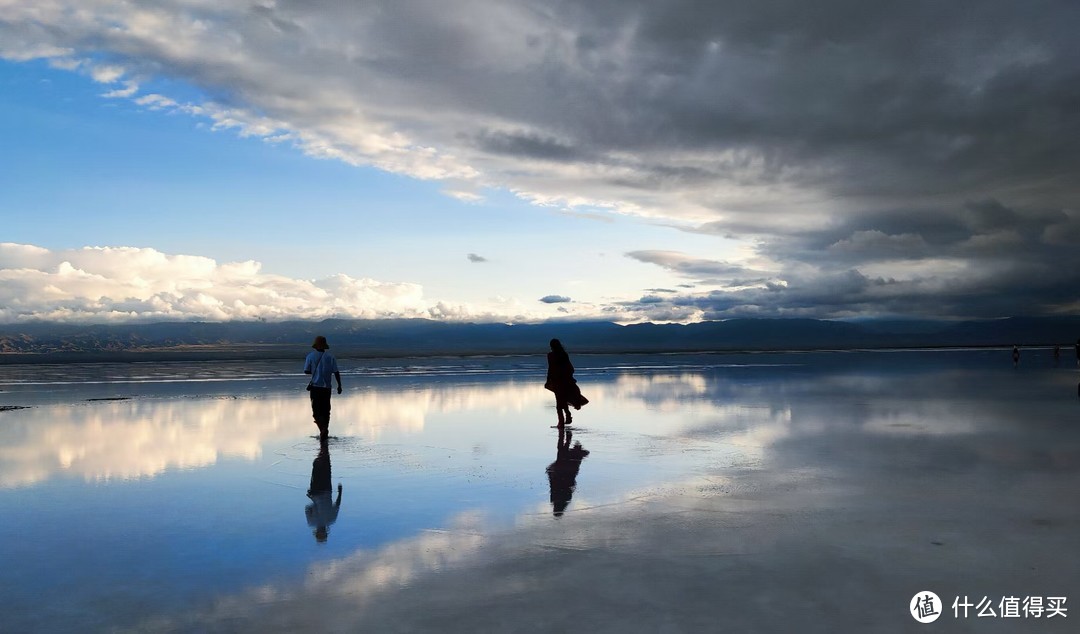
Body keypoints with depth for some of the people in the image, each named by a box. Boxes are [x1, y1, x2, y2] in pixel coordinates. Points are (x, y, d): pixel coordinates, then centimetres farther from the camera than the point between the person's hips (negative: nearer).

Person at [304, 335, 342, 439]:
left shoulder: (311, 356, -4)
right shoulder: (330, 357, -2)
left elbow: (306, 371, -1)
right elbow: (336, 372, -4)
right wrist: (339, 385, 4)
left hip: (315, 387, -1)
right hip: (326, 387, 1)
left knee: (316, 411, 1)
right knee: (325, 410, 14)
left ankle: (323, 428, -20)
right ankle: (324, 429, 15)